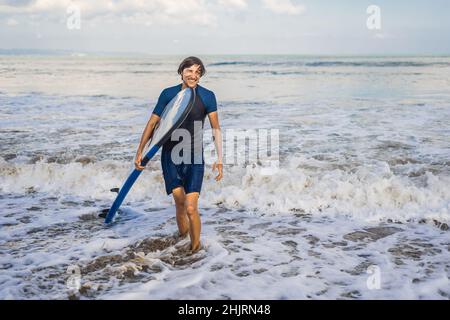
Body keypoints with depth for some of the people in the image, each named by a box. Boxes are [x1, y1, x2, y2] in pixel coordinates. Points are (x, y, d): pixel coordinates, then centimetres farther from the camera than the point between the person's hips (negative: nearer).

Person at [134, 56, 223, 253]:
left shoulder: (207, 96, -2)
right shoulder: (168, 94, 0)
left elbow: (216, 129, 2)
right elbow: (152, 123, 7)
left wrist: (219, 159, -4)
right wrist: (139, 152, 6)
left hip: (194, 158, -1)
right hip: (171, 156, 1)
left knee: (191, 208, -9)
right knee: (179, 202, -1)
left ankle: (196, 247, 13)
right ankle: (182, 236, 25)